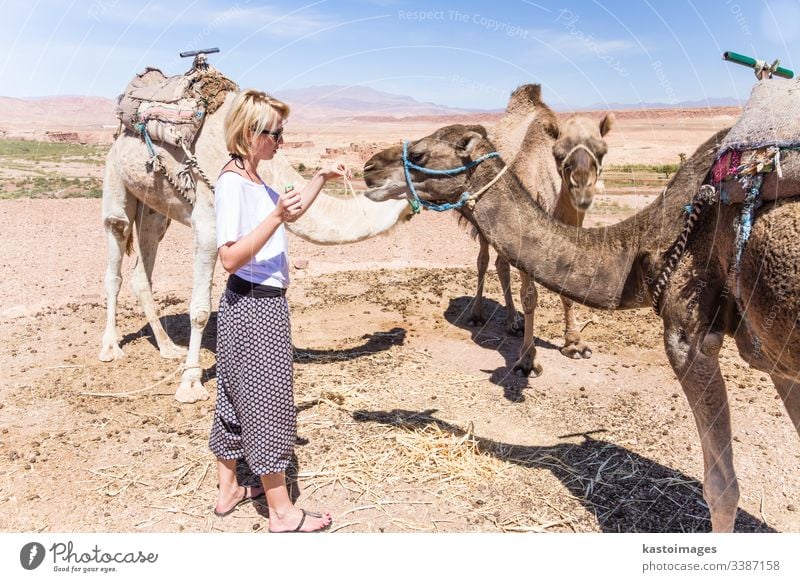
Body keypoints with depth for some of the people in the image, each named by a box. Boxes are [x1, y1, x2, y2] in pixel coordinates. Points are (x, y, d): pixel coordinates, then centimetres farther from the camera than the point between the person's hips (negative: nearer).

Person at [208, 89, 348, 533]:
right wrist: (276, 217, -29)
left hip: (263, 301, 10)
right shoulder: (232, 182, -17)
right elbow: (230, 258, -24)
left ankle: (228, 490, 33)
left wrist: (321, 178, 18)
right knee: (268, 400, 0)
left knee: (238, 397, 17)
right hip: (254, 304, -10)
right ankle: (282, 511, 14)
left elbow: (292, 211, 28)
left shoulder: (254, 181, 10)